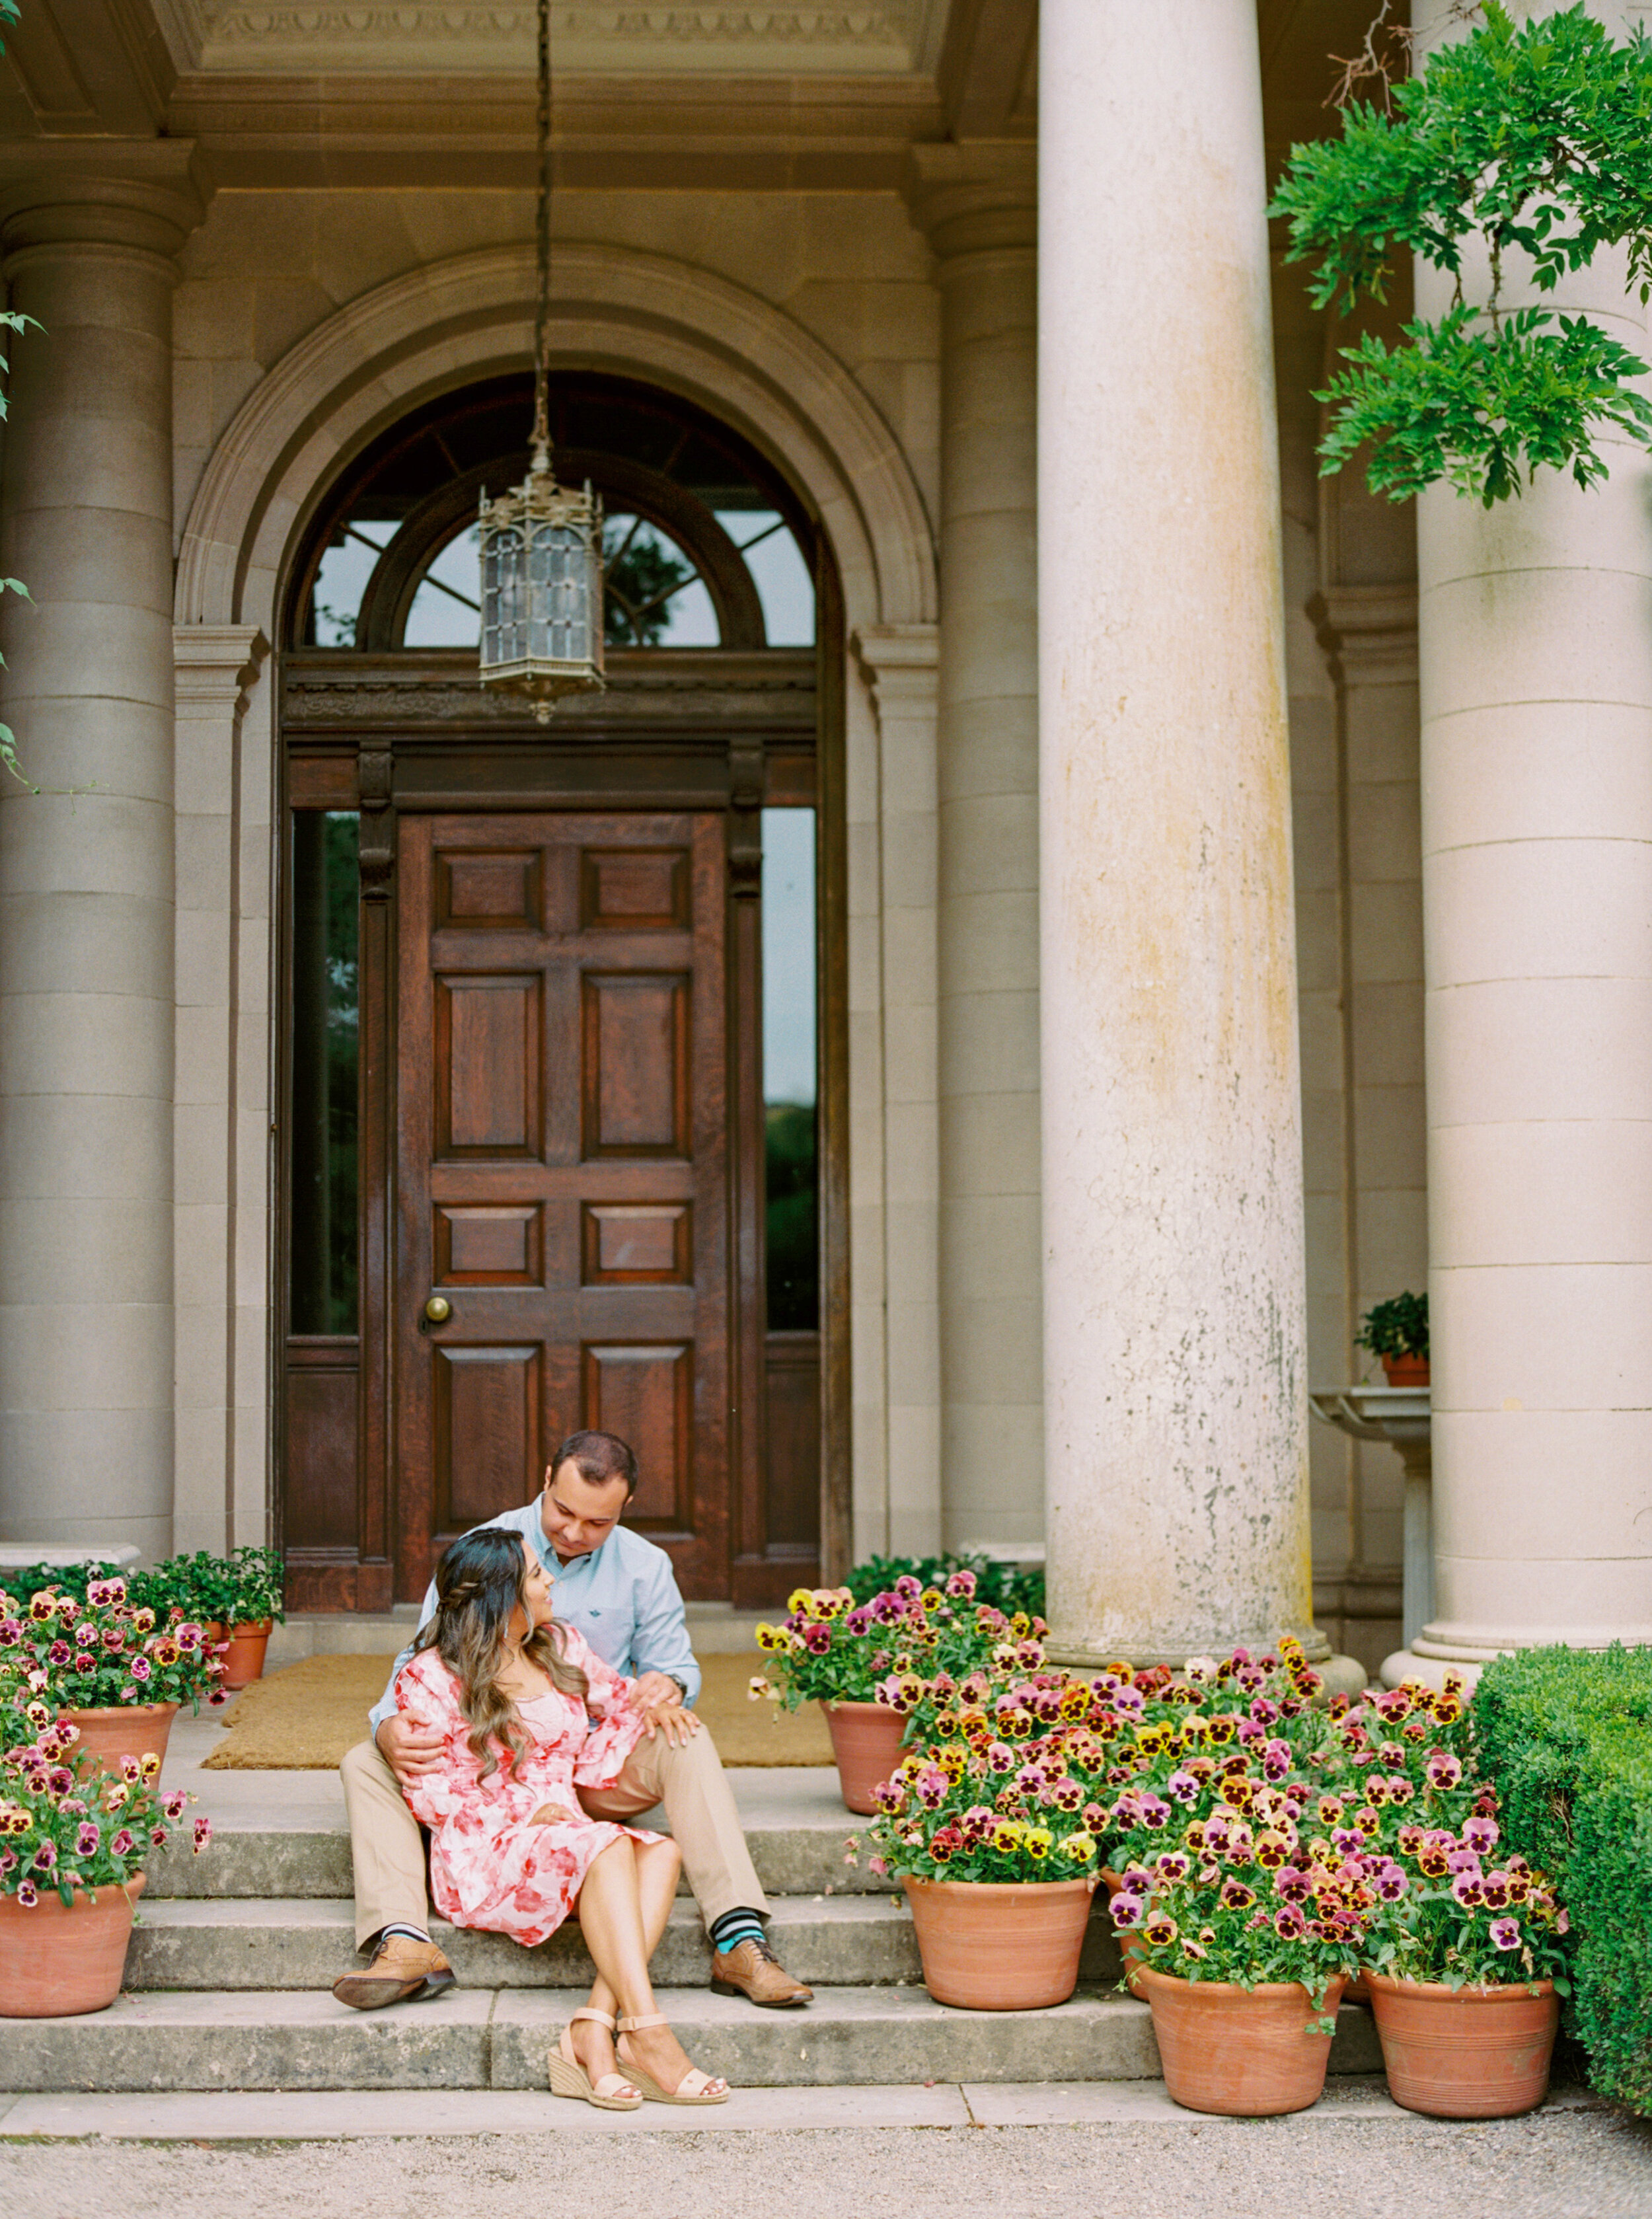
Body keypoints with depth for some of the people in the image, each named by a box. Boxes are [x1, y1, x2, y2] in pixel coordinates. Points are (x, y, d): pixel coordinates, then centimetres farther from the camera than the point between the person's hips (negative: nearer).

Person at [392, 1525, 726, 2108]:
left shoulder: (561, 1649, 15)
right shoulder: (430, 1677, -3)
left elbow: (622, 1705, 27)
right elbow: (433, 1791, -6)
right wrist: (528, 1816, -16)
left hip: (567, 1836, 6)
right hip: (484, 1858, -6)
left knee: (663, 1851, -25)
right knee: (608, 1847, -34)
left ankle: (593, 2031, -38)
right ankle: (645, 2035, -43)